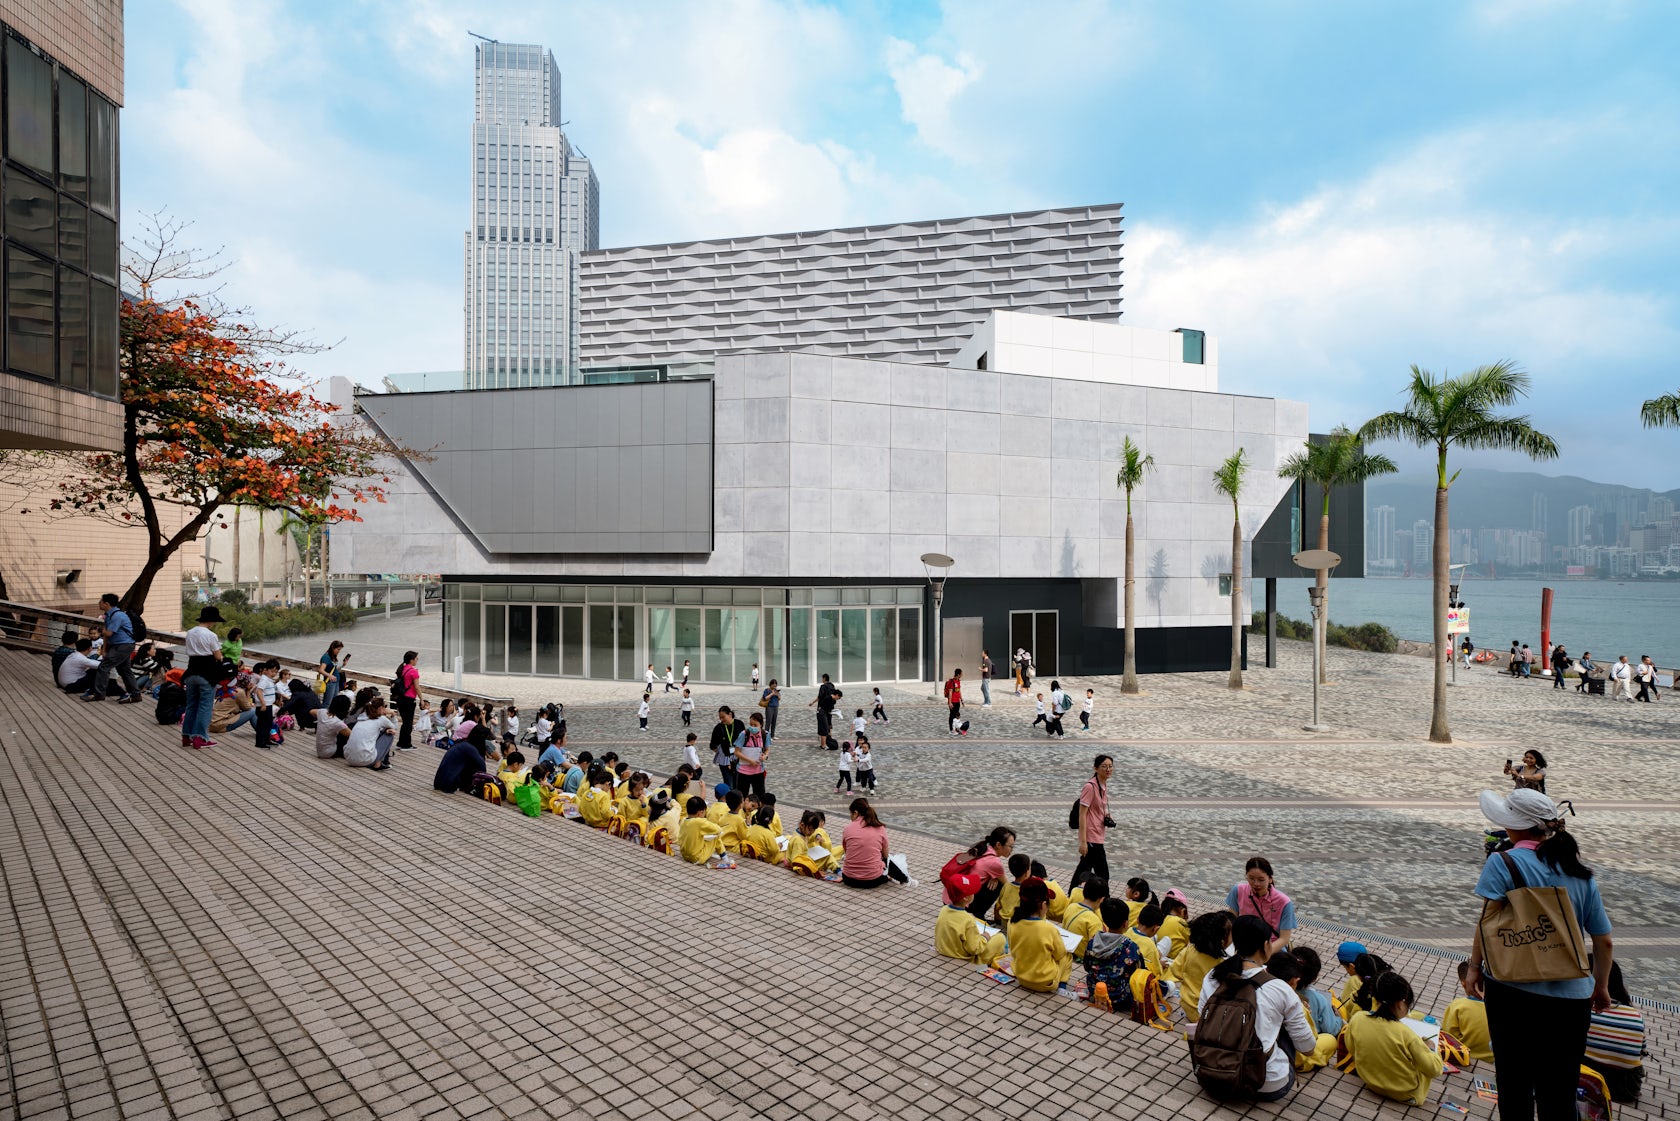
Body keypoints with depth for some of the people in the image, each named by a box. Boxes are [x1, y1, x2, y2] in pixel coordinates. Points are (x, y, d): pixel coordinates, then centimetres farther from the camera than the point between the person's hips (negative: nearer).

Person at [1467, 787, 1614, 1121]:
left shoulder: (1503, 863, -10)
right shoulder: (1580, 873, 4)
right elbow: (1604, 942, 11)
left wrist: (1475, 966, 0)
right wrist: (1601, 987, 27)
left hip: (1513, 990, -4)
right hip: (1572, 997, 4)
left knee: (1514, 1084, 12)